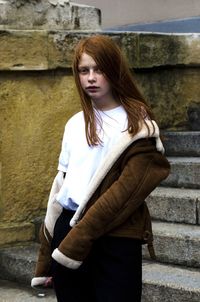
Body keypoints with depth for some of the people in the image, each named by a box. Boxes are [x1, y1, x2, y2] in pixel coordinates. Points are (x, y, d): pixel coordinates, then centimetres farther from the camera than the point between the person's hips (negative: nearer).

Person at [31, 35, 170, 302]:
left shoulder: (138, 125, -5)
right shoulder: (75, 124, 12)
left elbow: (126, 191, -14)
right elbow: (61, 186, 14)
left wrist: (77, 241, -19)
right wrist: (46, 258, 12)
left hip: (116, 239, -5)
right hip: (67, 229, 5)